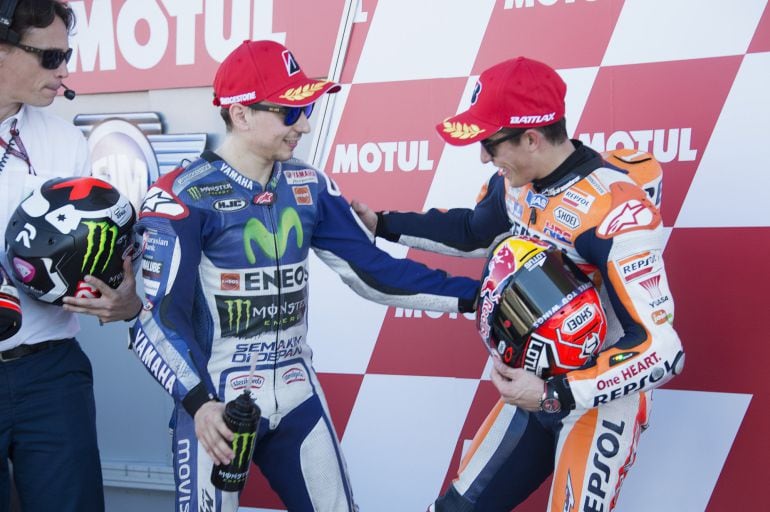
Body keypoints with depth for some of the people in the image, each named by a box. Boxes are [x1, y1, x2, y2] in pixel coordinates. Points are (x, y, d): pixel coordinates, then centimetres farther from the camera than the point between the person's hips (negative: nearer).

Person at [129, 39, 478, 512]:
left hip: (297, 396, 5)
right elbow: (160, 318, -17)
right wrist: (198, 403, -30)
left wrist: (471, 295, -3)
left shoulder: (308, 187, 4)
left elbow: (373, 271, 4)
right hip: (216, 403, -5)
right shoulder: (183, 197, -13)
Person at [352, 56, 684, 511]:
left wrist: (554, 395, -28)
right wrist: (382, 224, 12)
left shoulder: (614, 212, -29)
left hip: (600, 398, -7)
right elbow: (473, 233, 18)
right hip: (536, 388, 8)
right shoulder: (516, 184, -5)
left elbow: (660, 351, -29)